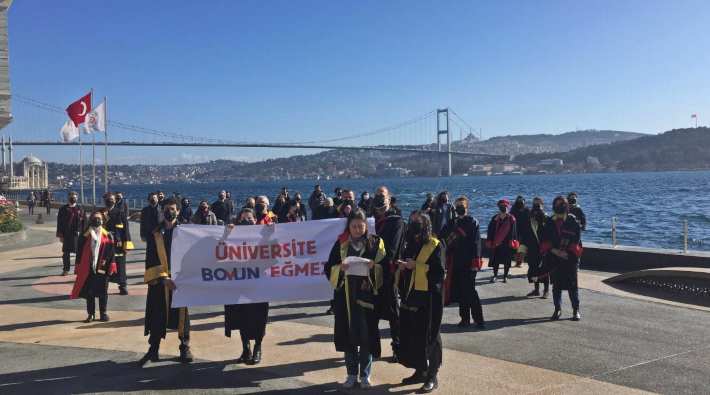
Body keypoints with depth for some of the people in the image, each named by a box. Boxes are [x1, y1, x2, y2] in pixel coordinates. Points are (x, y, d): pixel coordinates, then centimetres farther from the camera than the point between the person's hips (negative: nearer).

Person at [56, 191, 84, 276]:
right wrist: (60, 235, -4)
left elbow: (84, 222, 4)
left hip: (78, 234, 1)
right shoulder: (63, 209, 2)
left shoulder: (80, 209, 6)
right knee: (66, 253, 4)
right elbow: (59, 223, 1)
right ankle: (66, 269, 12)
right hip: (67, 235, -1)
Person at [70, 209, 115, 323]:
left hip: (102, 269, 0)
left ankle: (103, 313, 18)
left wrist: (111, 266, -2)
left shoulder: (107, 236, 2)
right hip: (88, 269, 0)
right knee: (89, 292, 7)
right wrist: (78, 267, 0)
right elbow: (79, 252, 4)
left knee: (103, 292, 6)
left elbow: (111, 252, 2)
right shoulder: (85, 236, 1)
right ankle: (90, 314, 17)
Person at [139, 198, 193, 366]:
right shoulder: (154, 235, 2)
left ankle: (185, 347, 19)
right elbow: (151, 261, -5)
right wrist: (164, 278, -15)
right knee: (157, 317, 5)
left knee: (182, 315, 7)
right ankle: (153, 350, 16)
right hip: (159, 282, 0)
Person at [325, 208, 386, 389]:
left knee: (366, 335, 1)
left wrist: (374, 266, -19)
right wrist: (340, 268, -18)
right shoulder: (341, 244, 4)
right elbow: (329, 269, 2)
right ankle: (352, 374, 19)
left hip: (367, 295, -1)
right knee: (348, 334, 6)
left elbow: (385, 268, 0)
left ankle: (365, 375, 15)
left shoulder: (375, 243, 1)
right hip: (346, 296, 1)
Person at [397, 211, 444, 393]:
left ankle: (432, 376, 8)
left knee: (428, 337, -1)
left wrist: (416, 266, -20)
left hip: (428, 298, -7)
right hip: (410, 297, 7)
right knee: (411, 336, 10)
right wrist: (402, 267, -4)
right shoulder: (410, 244, 12)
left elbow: (439, 272, -16)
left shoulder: (435, 245, -8)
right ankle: (420, 371, 24)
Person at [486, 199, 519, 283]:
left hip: (507, 243, -1)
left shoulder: (511, 219, -1)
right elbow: (490, 230, 4)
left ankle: (505, 276, 18)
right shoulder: (495, 218, 4)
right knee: (495, 260, 4)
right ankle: (495, 275, 16)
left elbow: (513, 231, -4)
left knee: (507, 261, 5)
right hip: (496, 243, 1)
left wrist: (513, 241, -10)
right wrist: (490, 241, -1)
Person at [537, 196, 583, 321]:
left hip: (570, 258, -3)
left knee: (572, 285, 1)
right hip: (554, 258, 3)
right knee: (556, 285, 8)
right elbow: (544, 241, 3)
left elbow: (576, 241, -5)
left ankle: (576, 310, 12)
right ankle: (557, 309, 19)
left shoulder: (573, 222, -3)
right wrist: (554, 250, -11)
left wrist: (568, 252, -15)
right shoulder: (549, 223, 4)